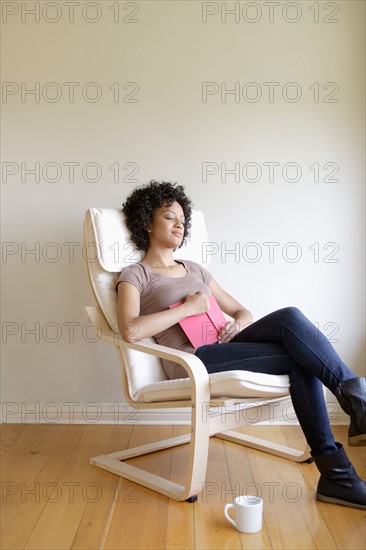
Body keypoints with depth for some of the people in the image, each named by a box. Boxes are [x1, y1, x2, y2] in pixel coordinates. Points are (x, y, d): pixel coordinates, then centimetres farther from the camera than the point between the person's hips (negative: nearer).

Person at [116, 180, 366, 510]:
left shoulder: (195, 270, 26)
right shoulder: (135, 276, 7)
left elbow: (243, 312, 25)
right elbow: (131, 330, -14)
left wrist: (238, 323, 0)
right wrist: (188, 307, -8)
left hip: (224, 347, 6)